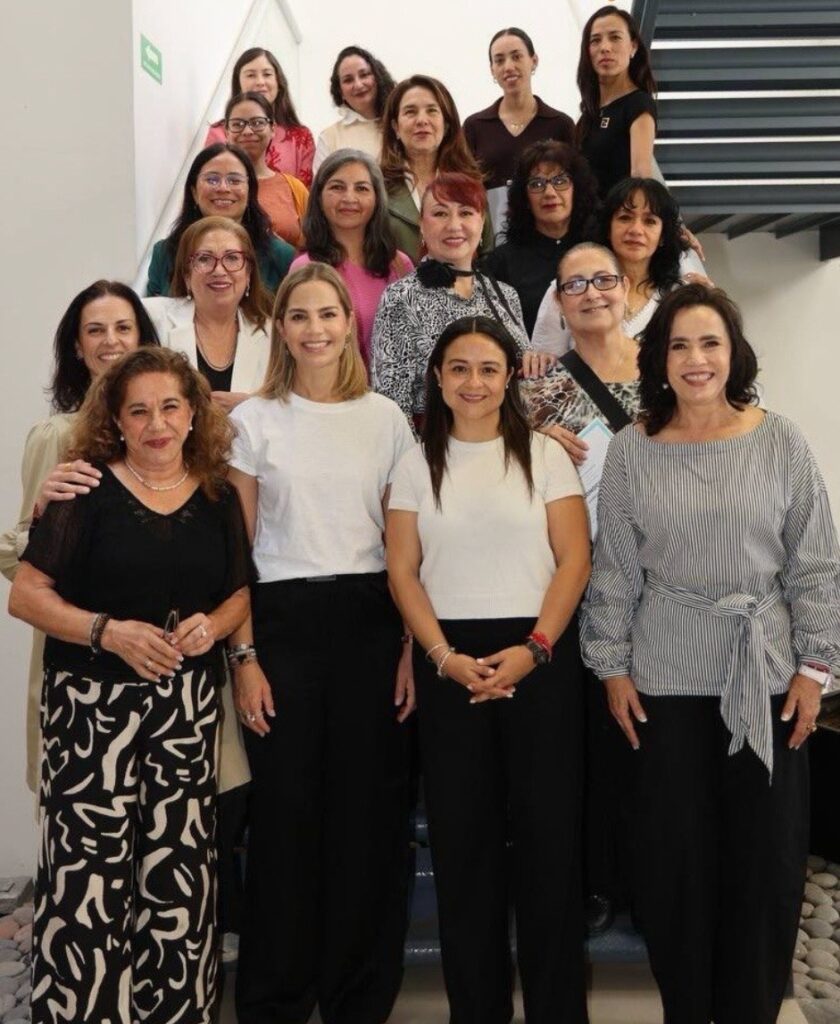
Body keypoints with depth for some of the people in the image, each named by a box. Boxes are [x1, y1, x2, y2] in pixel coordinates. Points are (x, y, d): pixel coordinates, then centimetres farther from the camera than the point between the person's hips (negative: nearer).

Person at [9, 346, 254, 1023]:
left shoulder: (218, 498, 8)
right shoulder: (88, 490, -3)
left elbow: (241, 592, 16)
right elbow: (26, 595, -5)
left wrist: (214, 624, -6)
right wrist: (108, 631, -18)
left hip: (187, 704, 3)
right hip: (93, 702, -3)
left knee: (179, 866, 5)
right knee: (89, 867, -4)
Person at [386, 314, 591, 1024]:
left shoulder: (544, 454, 4)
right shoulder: (419, 464, 9)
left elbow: (574, 559, -1)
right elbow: (403, 572, 4)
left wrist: (533, 649, -13)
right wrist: (445, 657, -9)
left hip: (539, 656, -1)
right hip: (450, 663, 2)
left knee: (548, 829, 1)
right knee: (462, 834, 6)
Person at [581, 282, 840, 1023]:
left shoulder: (780, 441, -1)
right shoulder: (632, 449, 0)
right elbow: (614, 570, 3)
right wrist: (612, 667, 0)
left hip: (768, 678, 0)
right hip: (665, 681, 0)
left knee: (768, 855, 7)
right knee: (676, 854, 8)